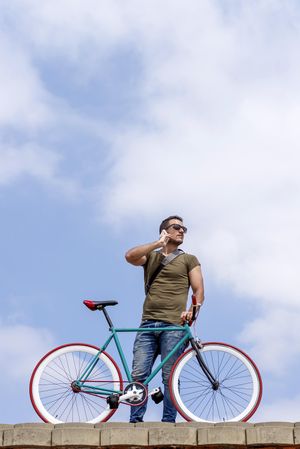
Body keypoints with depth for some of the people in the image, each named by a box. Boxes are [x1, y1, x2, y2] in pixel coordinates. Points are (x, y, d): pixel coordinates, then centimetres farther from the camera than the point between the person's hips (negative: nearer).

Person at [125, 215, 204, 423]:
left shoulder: (189, 260, 17)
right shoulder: (150, 256, 22)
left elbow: (199, 291, 7)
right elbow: (130, 256, 0)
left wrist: (191, 311, -12)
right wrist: (158, 244, 0)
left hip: (173, 325, -2)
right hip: (148, 324, 2)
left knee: (170, 378, -7)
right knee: (138, 374, -7)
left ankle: (168, 423, -6)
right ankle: (136, 421, -6)